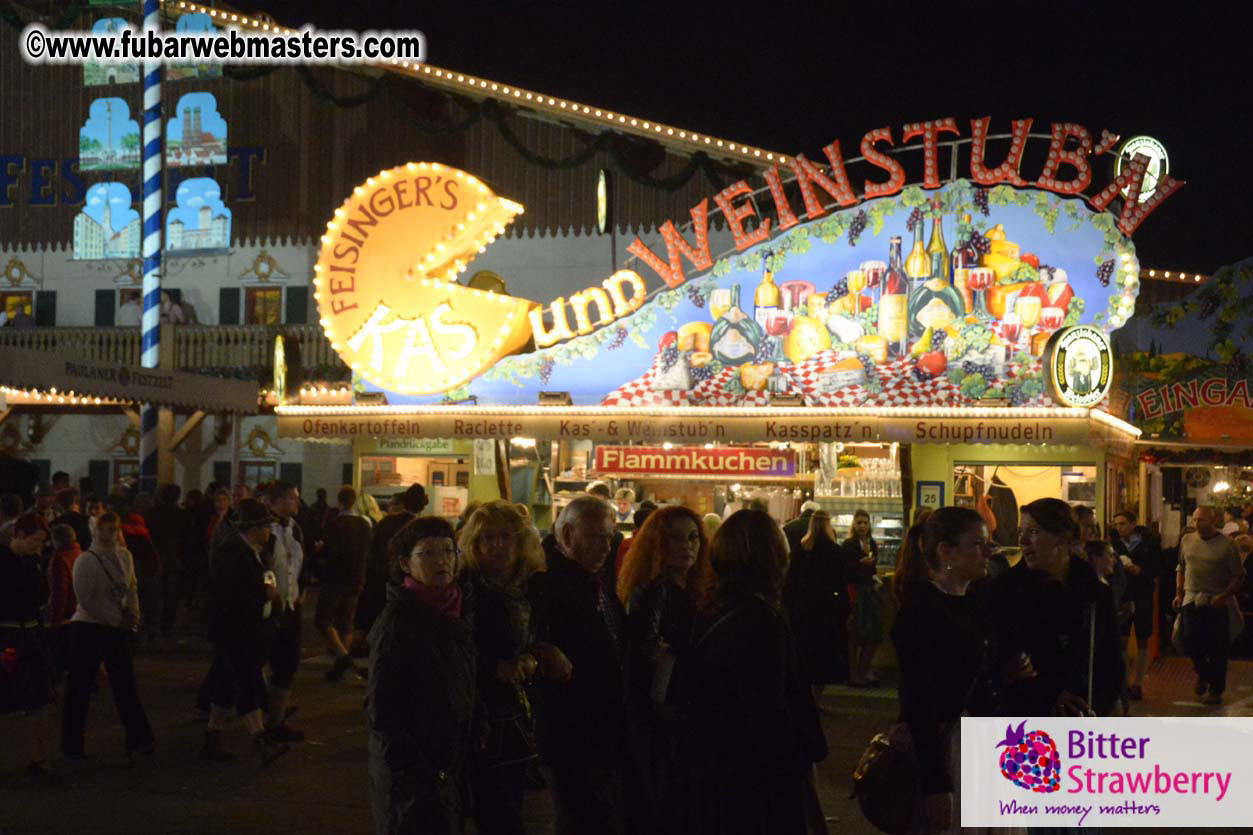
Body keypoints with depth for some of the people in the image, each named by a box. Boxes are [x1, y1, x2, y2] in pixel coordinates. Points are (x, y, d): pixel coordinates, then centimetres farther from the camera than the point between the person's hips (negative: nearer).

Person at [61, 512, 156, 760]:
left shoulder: (125, 557, 6)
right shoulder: (87, 560, -12)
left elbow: (131, 588, 15)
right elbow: (86, 599, -16)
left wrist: (133, 615, -1)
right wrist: (117, 618, -15)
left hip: (117, 628, 5)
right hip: (88, 628, -5)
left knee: (125, 684, 7)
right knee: (79, 688, 2)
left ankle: (137, 740, 13)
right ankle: (71, 746, 12)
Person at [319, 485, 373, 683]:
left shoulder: (334, 523, -15)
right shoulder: (365, 525, 3)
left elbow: (327, 550, -14)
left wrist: (320, 547, 7)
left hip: (334, 579, -6)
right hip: (356, 580, 6)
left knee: (323, 620, 3)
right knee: (346, 624, 12)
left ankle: (343, 656, -15)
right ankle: (341, 666, 13)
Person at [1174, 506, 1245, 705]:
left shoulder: (1226, 545, -5)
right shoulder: (1187, 541, 8)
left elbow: (1239, 576, -4)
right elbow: (1181, 569, 18)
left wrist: (1223, 596, -15)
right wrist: (1179, 593, 9)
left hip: (1217, 604, -4)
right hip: (1192, 600, 4)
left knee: (1217, 649, 1)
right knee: (1190, 641, 1)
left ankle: (1215, 690, 14)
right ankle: (1203, 674, 30)